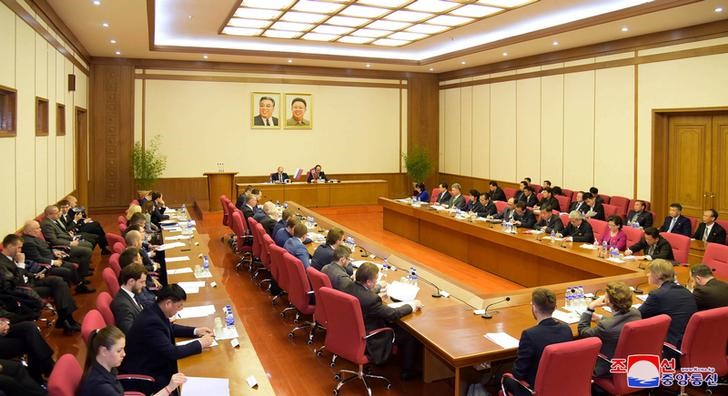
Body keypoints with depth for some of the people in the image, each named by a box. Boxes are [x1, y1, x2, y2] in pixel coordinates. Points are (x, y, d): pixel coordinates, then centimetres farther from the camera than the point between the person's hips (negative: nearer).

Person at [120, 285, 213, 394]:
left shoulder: (155, 311, -5)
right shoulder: (151, 322, -31)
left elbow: (170, 328, 15)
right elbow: (172, 352, -29)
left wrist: (195, 331, 4)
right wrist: (200, 344, -19)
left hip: (152, 362, 9)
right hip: (141, 374, -8)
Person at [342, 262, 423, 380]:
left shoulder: (349, 287, -10)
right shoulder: (370, 299, -34)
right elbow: (392, 314, -20)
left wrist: (378, 296, 5)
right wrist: (411, 305, -5)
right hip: (368, 342, -8)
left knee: (397, 325, 24)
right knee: (411, 335, 4)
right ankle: (408, 371, 21)